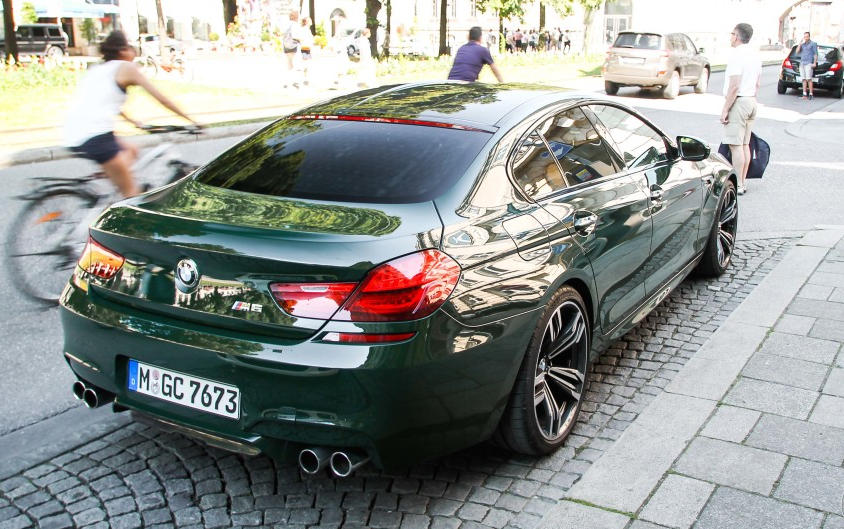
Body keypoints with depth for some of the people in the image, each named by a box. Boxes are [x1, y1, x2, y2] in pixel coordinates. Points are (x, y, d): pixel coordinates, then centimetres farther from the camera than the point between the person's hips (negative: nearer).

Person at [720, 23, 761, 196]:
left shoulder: (737, 55, -15)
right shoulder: (755, 55, 14)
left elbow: (734, 86, -20)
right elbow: (757, 84, 18)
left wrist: (725, 109, -17)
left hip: (738, 102, -10)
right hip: (751, 101, 10)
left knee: (736, 145, -7)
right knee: (745, 144, 13)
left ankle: (738, 185, -7)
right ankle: (743, 182, 18)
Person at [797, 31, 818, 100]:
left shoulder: (813, 44, 2)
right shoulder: (802, 44, 17)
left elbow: (815, 54, -2)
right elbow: (797, 52, 9)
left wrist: (814, 63, -11)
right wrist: (800, 44, 0)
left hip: (809, 63, -5)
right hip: (802, 63, 5)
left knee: (808, 79, -12)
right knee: (804, 79, 3)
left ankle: (811, 94, -12)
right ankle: (804, 95, 4)